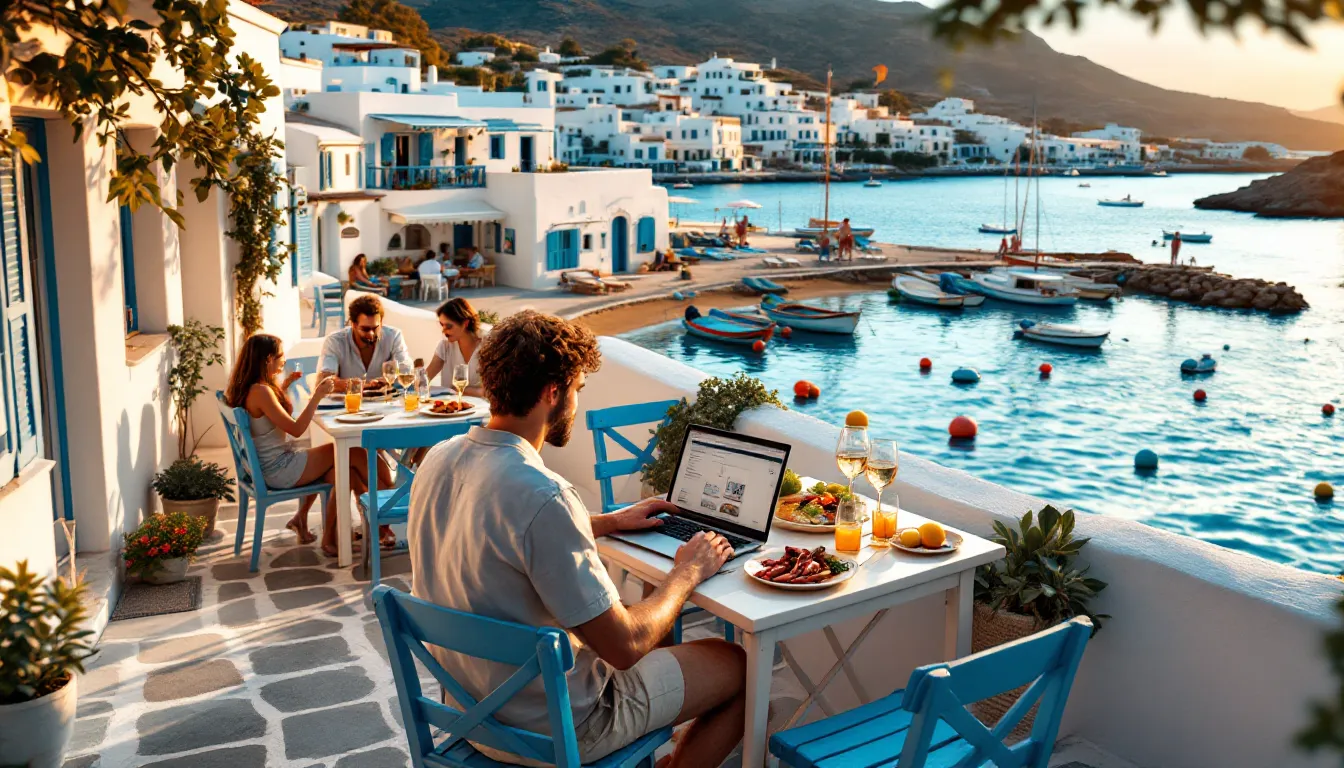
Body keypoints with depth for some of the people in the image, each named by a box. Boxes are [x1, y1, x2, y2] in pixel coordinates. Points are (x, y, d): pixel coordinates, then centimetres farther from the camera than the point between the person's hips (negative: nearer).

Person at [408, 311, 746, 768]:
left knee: (647, 624, 30)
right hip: (552, 730, -8)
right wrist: (687, 573, -9)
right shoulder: (542, 496, -32)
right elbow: (625, 646, -26)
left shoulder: (438, 461, -5)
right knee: (743, 666, 8)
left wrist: (609, 522, 17)